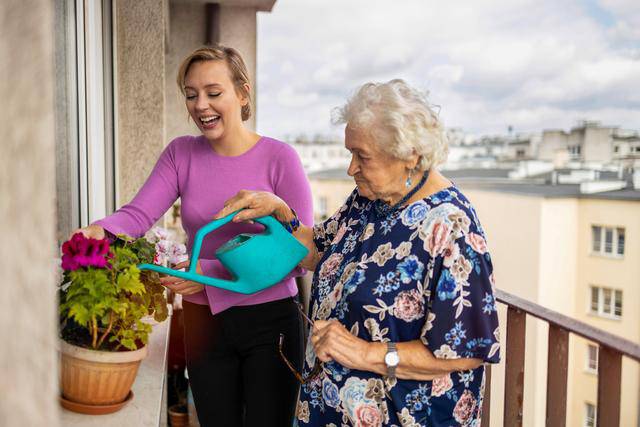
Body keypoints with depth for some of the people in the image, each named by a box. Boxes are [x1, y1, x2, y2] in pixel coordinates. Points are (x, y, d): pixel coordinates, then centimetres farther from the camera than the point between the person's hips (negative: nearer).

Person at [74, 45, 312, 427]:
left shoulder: (280, 158, -11)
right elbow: (138, 213, -10)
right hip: (204, 322, 3)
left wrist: (212, 273, -24)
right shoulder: (181, 153, 1)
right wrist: (101, 231, -33)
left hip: (269, 322, -3)